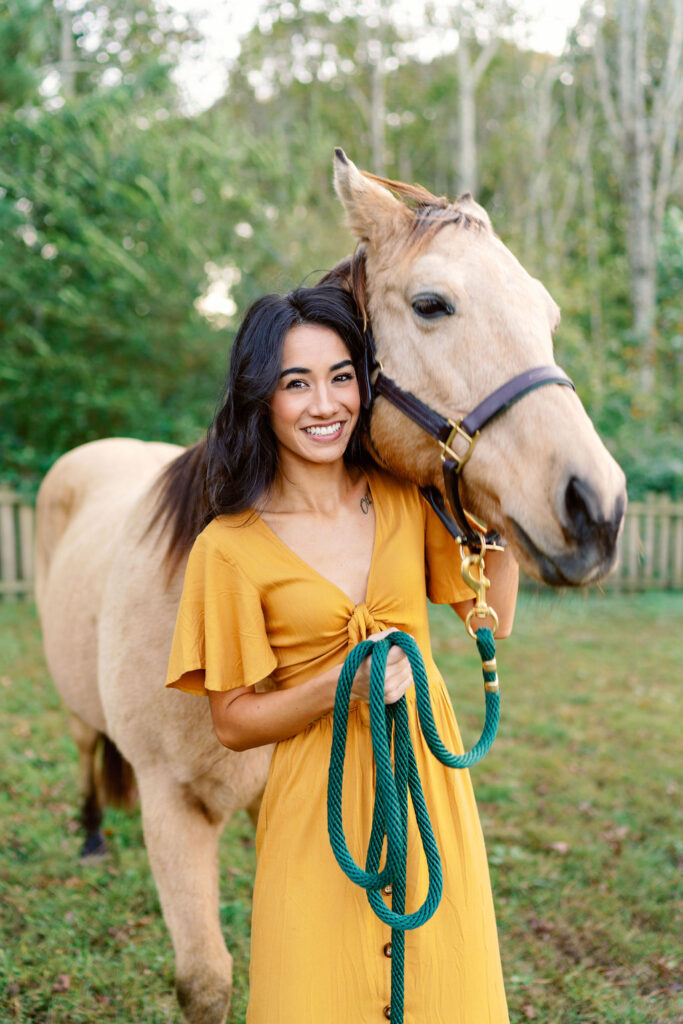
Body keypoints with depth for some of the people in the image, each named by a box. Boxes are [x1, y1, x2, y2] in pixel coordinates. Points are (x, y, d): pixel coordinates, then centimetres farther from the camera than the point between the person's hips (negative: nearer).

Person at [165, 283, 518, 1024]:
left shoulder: (406, 498, 0)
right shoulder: (231, 546, -10)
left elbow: (491, 621, 5)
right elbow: (232, 722, -6)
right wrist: (340, 685, -21)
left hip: (429, 787, 3)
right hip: (317, 805, -3)